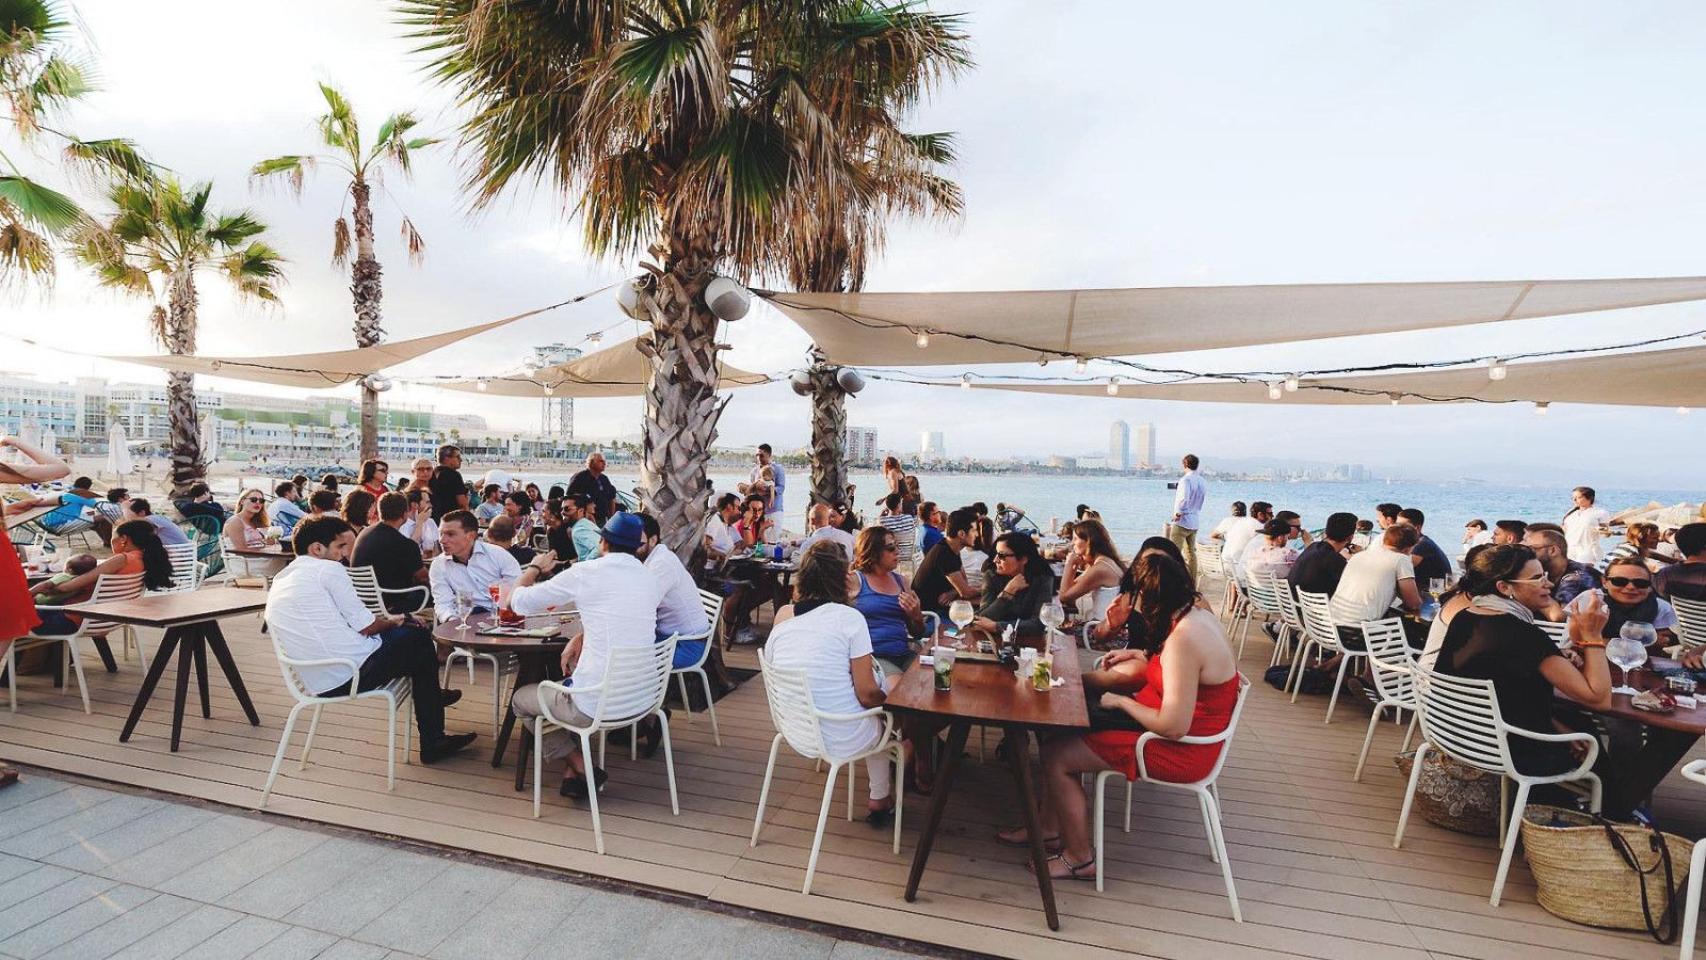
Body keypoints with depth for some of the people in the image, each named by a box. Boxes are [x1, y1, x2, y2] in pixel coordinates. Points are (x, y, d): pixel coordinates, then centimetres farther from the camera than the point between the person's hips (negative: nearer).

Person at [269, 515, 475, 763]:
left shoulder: (279, 581, 17)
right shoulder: (328, 569, -9)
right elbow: (365, 625, -12)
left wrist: (391, 620, 19)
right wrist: (393, 620, 9)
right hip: (354, 673, -9)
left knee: (407, 625, 23)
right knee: (419, 637, 15)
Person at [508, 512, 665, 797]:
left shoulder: (586, 572, -11)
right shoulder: (651, 580, 5)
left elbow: (519, 601, 0)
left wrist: (535, 567, 17)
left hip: (596, 705, -6)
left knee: (520, 699, 22)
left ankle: (580, 767, 11)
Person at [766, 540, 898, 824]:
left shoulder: (782, 616, -2)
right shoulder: (849, 617, -17)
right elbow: (867, 695, -15)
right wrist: (886, 697, 5)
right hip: (842, 740, -6)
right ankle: (879, 799, 31)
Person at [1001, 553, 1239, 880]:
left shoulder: (1184, 639, -30)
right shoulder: (1198, 615, 1)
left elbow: (1174, 726, -31)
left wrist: (1121, 701, -17)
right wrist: (1140, 656, 13)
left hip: (1180, 751, -10)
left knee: (1056, 756, -8)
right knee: (1064, 728, 11)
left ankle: (1080, 859, 9)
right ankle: (1048, 825, 21)